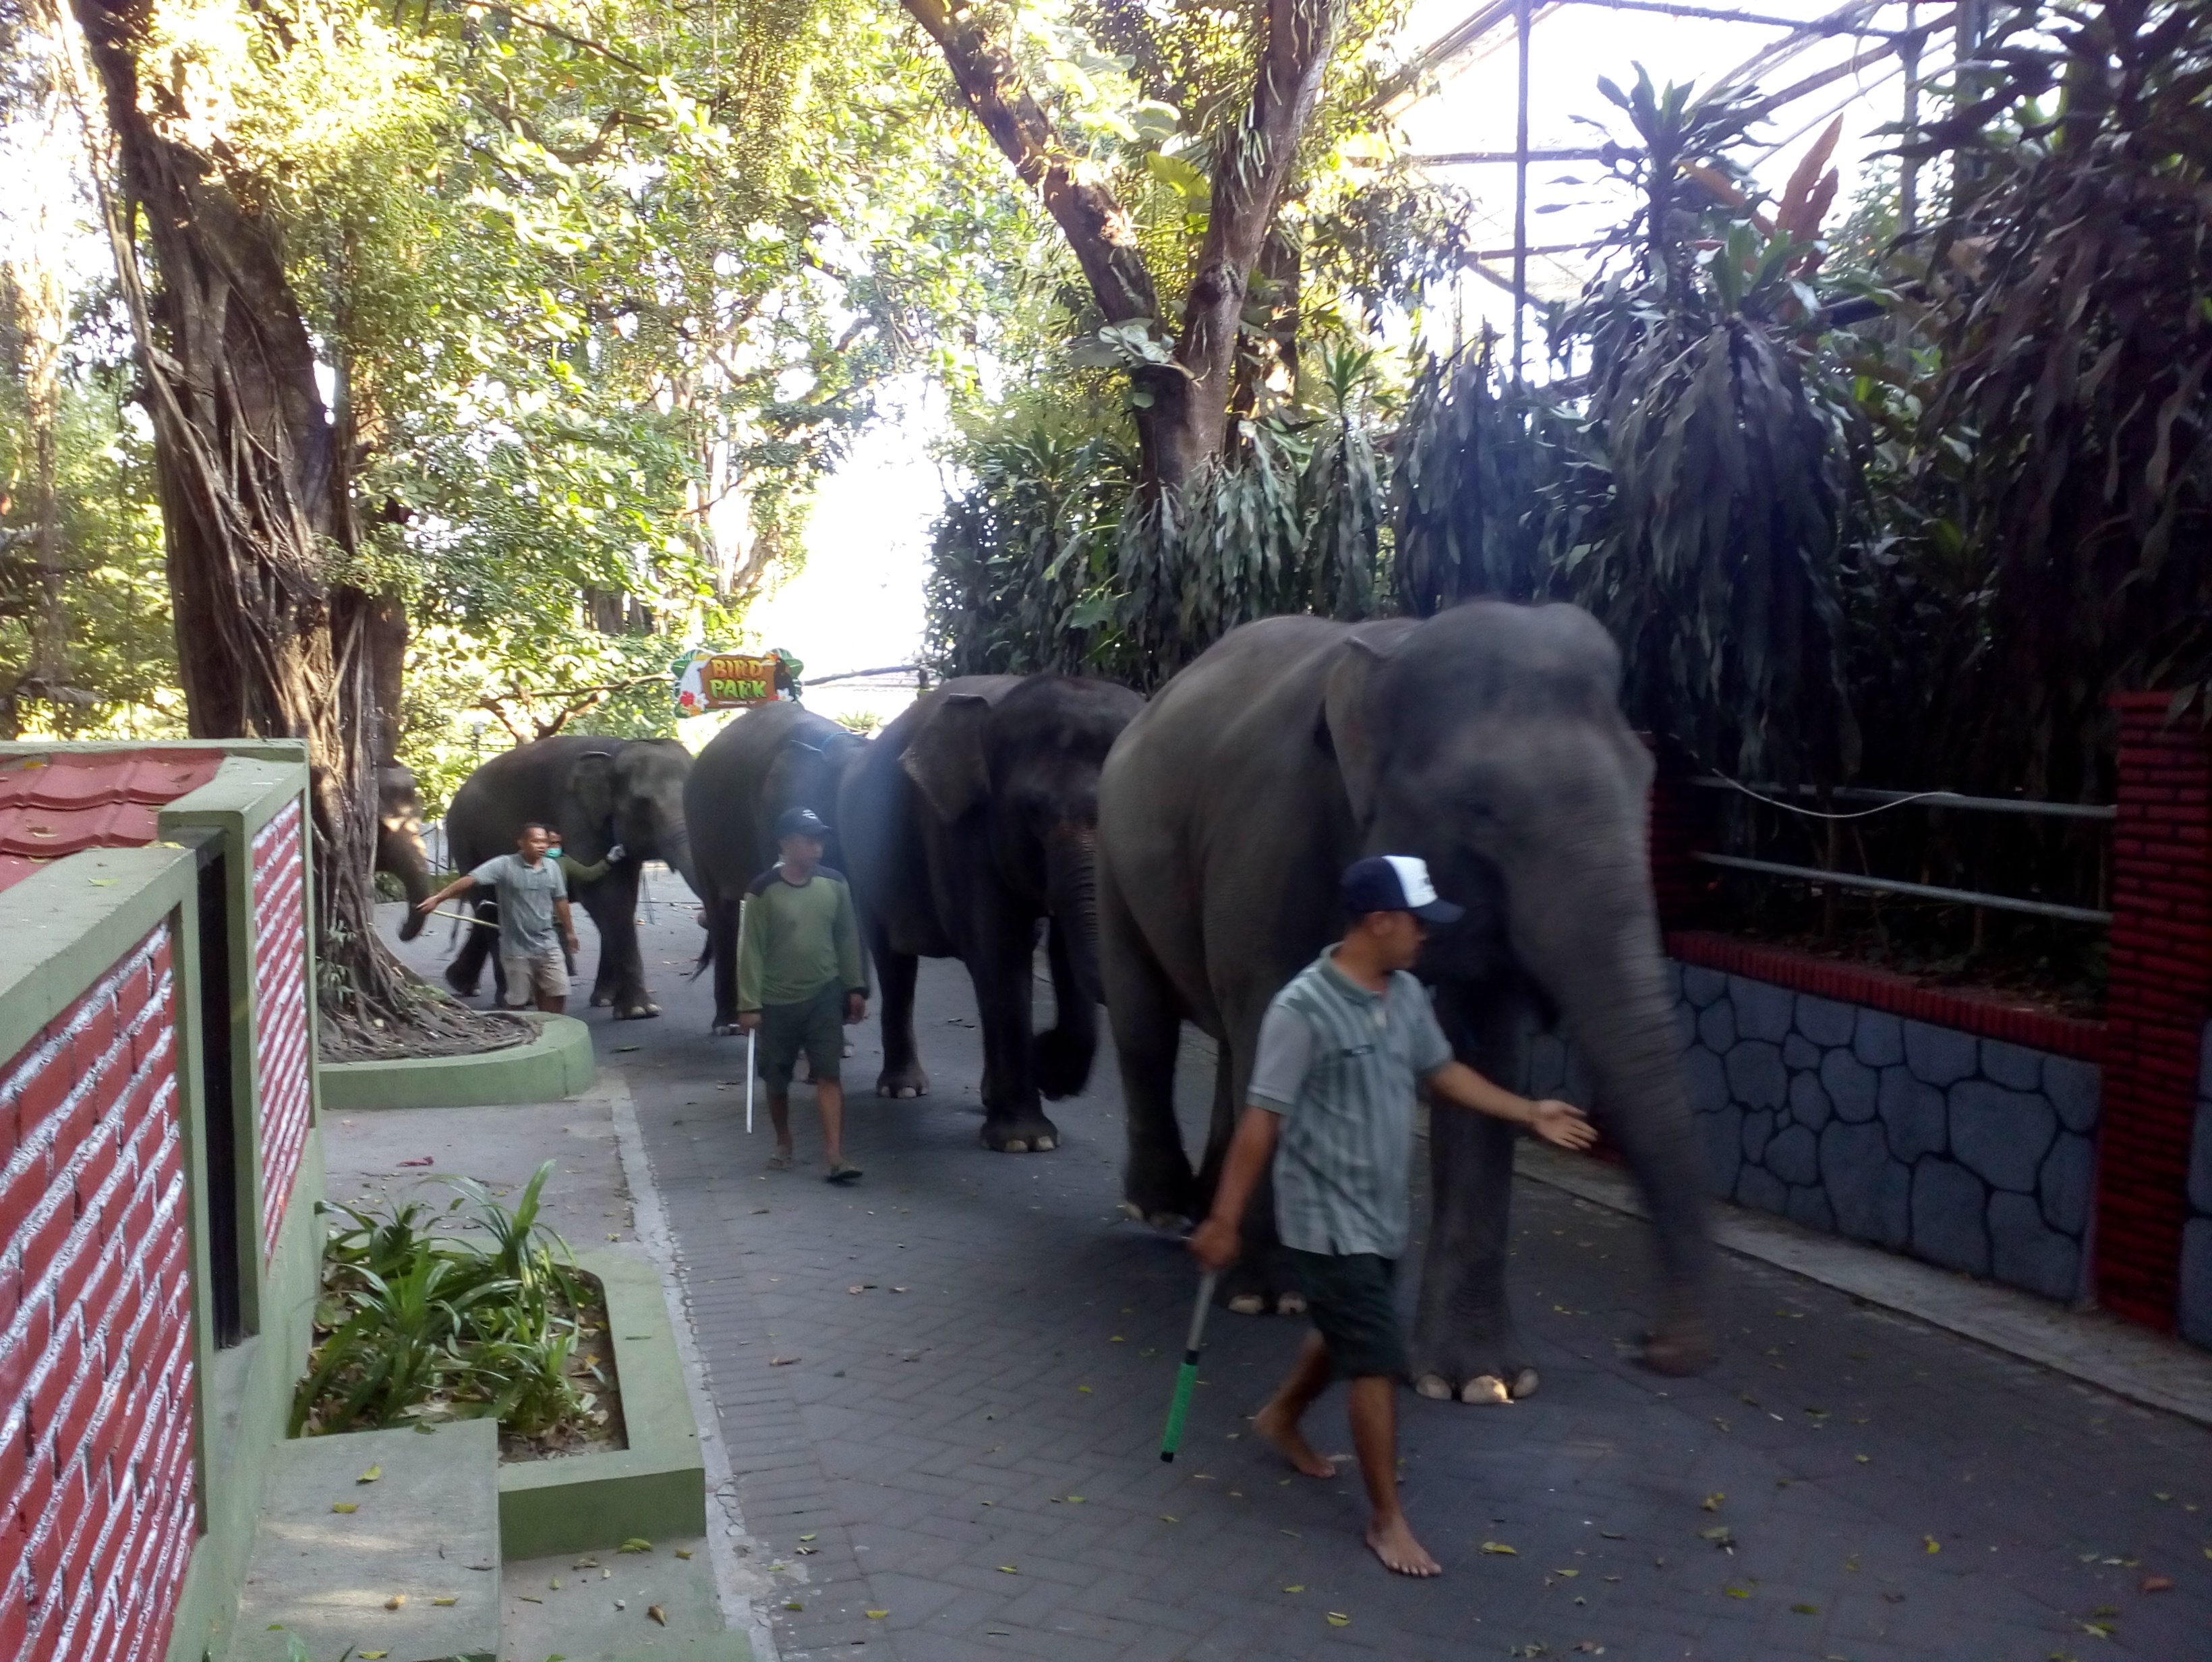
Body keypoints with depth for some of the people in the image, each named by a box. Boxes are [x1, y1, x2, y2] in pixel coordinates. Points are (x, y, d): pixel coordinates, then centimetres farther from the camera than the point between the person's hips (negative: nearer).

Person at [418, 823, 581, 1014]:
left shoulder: (552, 867, 4)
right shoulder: (504, 865, -11)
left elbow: (560, 900, 14)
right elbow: (470, 880, -19)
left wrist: (569, 931, 20)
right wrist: (437, 898, -27)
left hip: (547, 946, 4)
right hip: (516, 949, -3)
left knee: (557, 994, 3)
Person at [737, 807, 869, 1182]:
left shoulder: (835, 884, -1)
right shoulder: (763, 892, -12)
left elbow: (848, 937, 7)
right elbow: (750, 949, -11)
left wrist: (856, 988, 8)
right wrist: (749, 1004, -12)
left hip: (825, 995, 2)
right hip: (777, 1001, -2)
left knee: (829, 1074, -6)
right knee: (777, 1080, 11)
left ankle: (835, 1157, -9)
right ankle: (783, 1144, 32)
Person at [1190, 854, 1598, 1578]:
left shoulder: (1406, 995, 1)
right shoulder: (1303, 1009, -23)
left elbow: (1442, 1071, 16)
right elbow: (1261, 1120, -22)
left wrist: (1532, 1114, 13)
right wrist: (1224, 1220, -18)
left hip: (1383, 1214, 8)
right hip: (1328, 1221, -8)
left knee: (1345, 1336, 25)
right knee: (1379, 1362, -4)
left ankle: (1282, 1419, 51)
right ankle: (1387, 1519, 12)